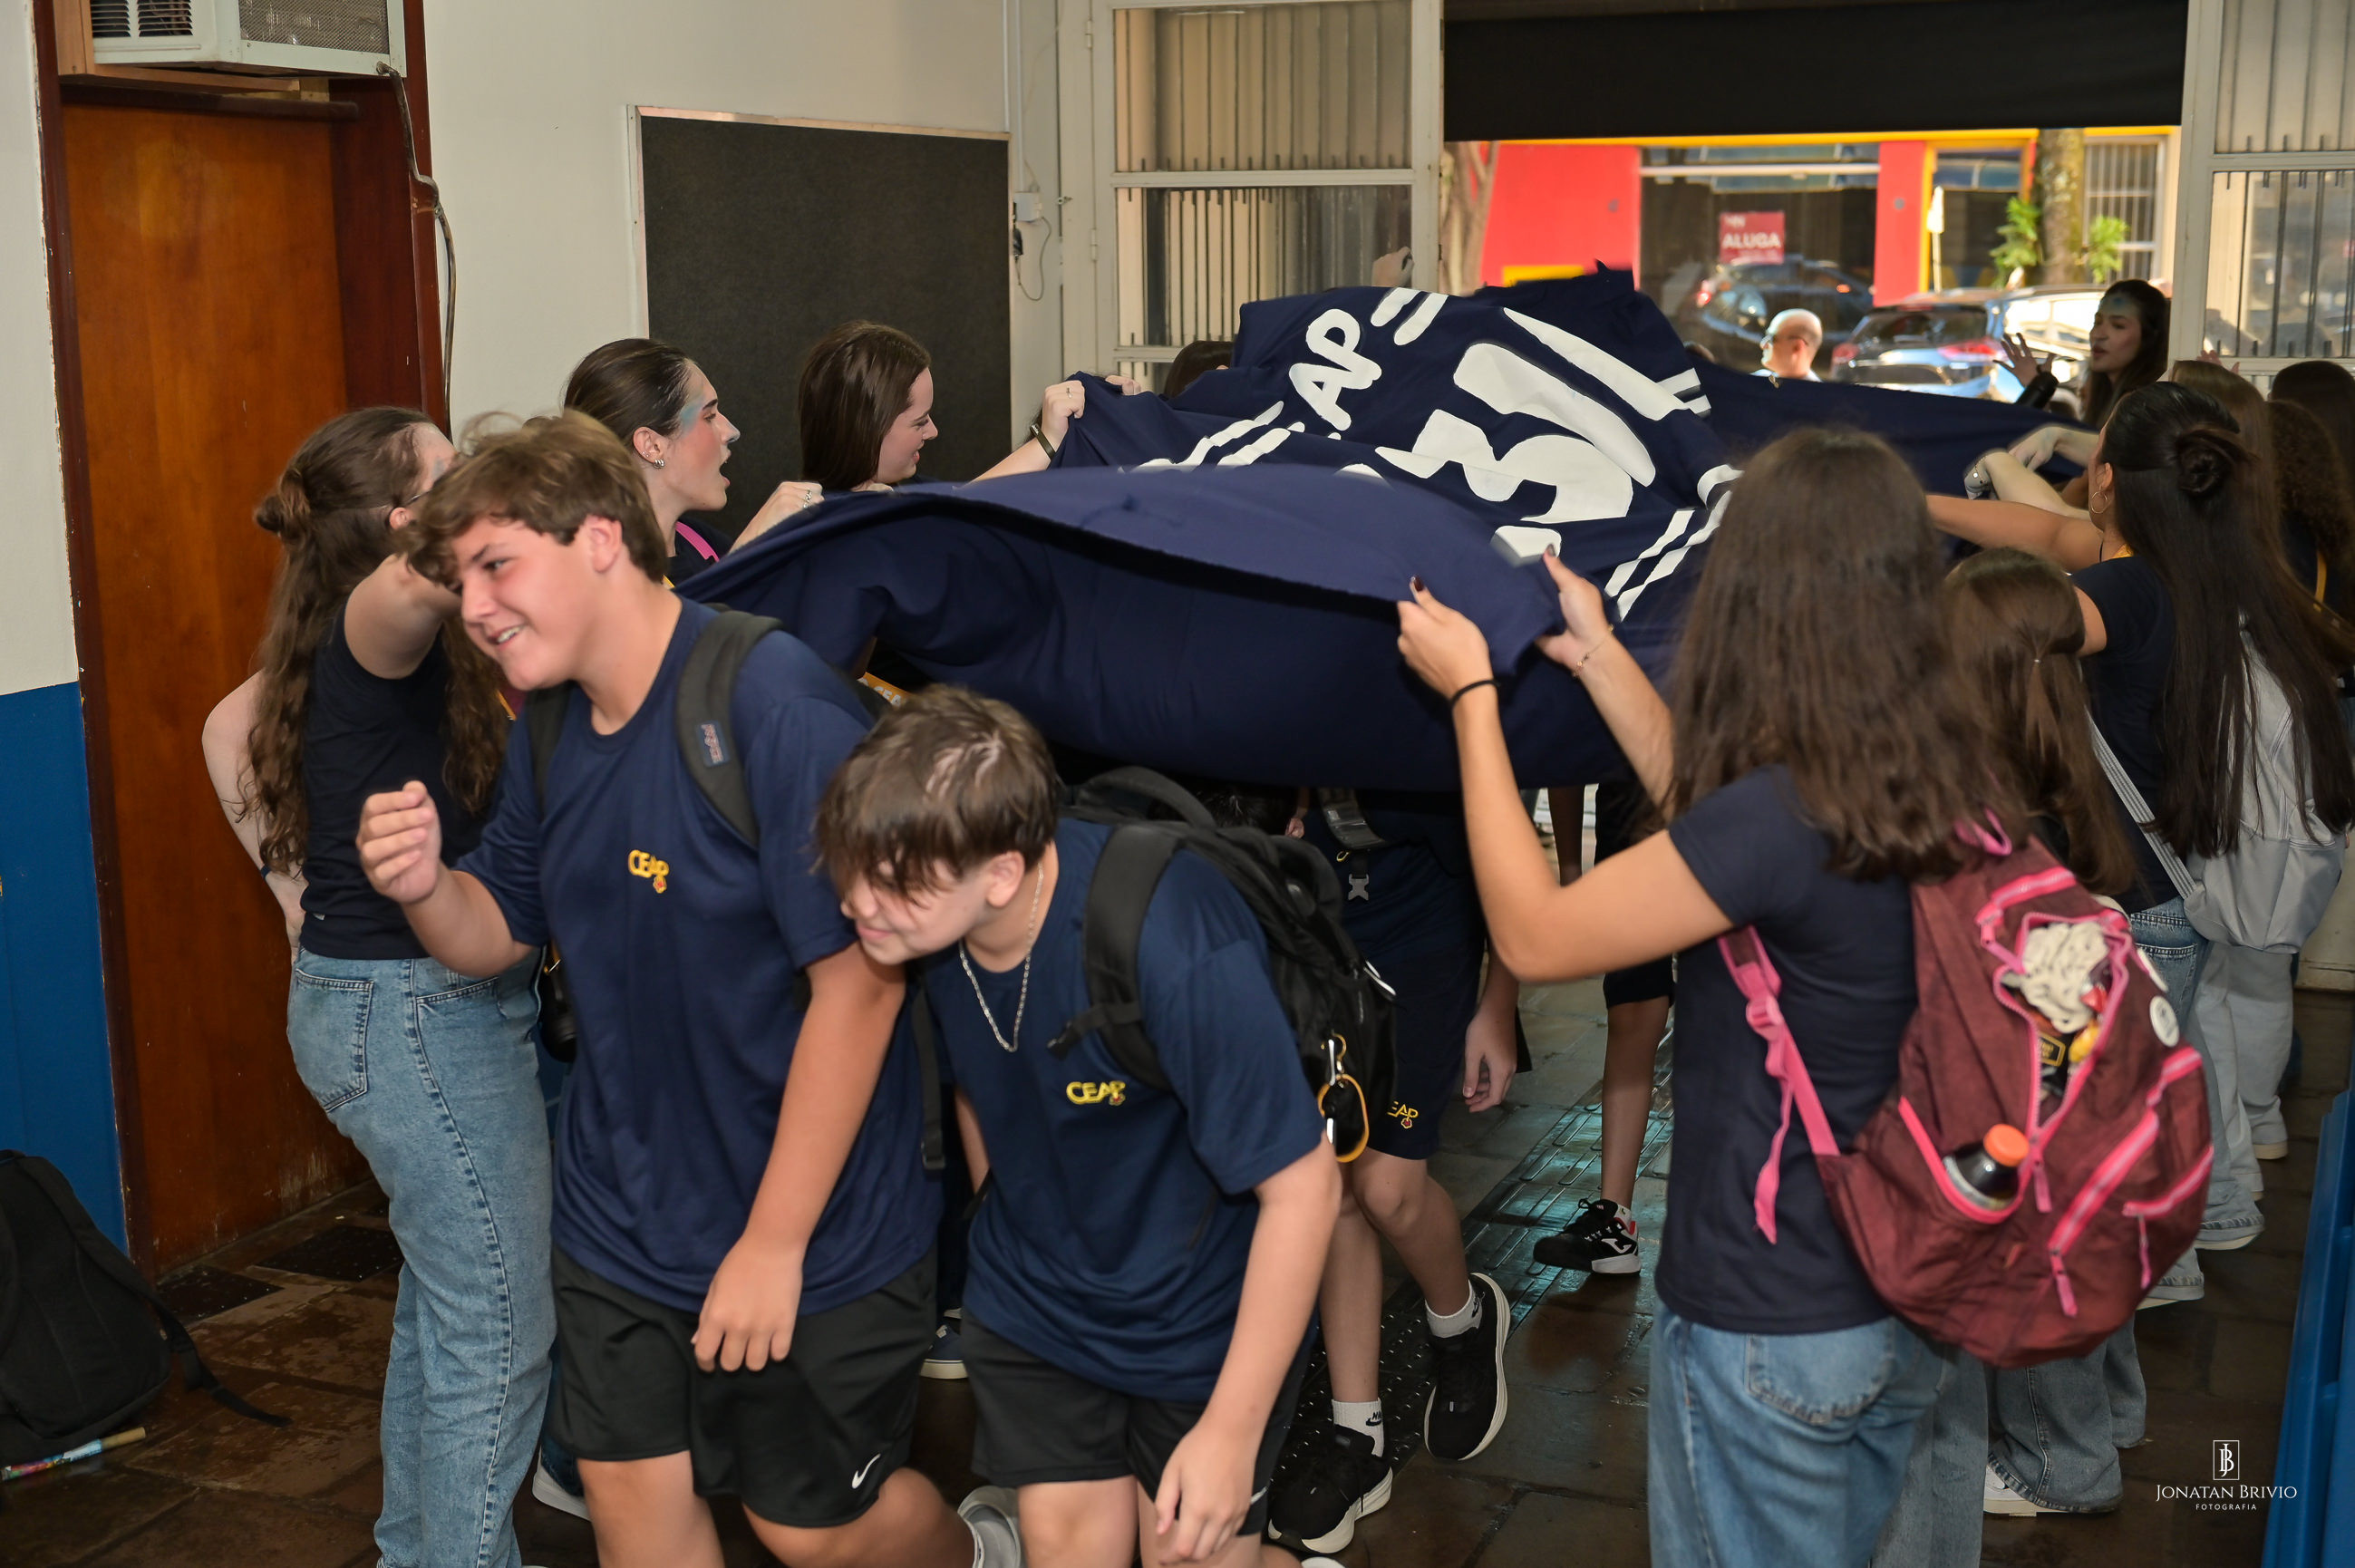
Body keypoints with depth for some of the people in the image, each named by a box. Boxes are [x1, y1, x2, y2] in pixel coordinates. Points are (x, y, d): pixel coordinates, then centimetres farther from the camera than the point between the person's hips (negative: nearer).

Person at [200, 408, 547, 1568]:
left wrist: (311, 883, 20)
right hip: (419, 1013, -11)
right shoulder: (377, 632, -20)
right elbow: (413, 586, -45)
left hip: (370, 995, 11)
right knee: (501, 1331, -3)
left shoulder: (337, 651, 9)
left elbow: (234, 721, 23)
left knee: (443, 1299, 23)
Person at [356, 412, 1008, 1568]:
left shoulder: (774, 704, -24)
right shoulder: (550, 731, 2)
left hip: (811, 1230, -7)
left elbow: (861, 979, -25)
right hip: (619, 1216, 7)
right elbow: (501, 933, 13)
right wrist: (424, 886, -12)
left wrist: (775, 1242, -21)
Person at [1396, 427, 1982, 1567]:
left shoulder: (1780, 821, -30)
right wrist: (1598, 654, 16)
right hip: (1909, 1301, 7)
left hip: (1769, 1324, -7)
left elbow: (1534, 936, -20)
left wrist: (1472, 695, -12)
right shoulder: (1939, 785, -5)